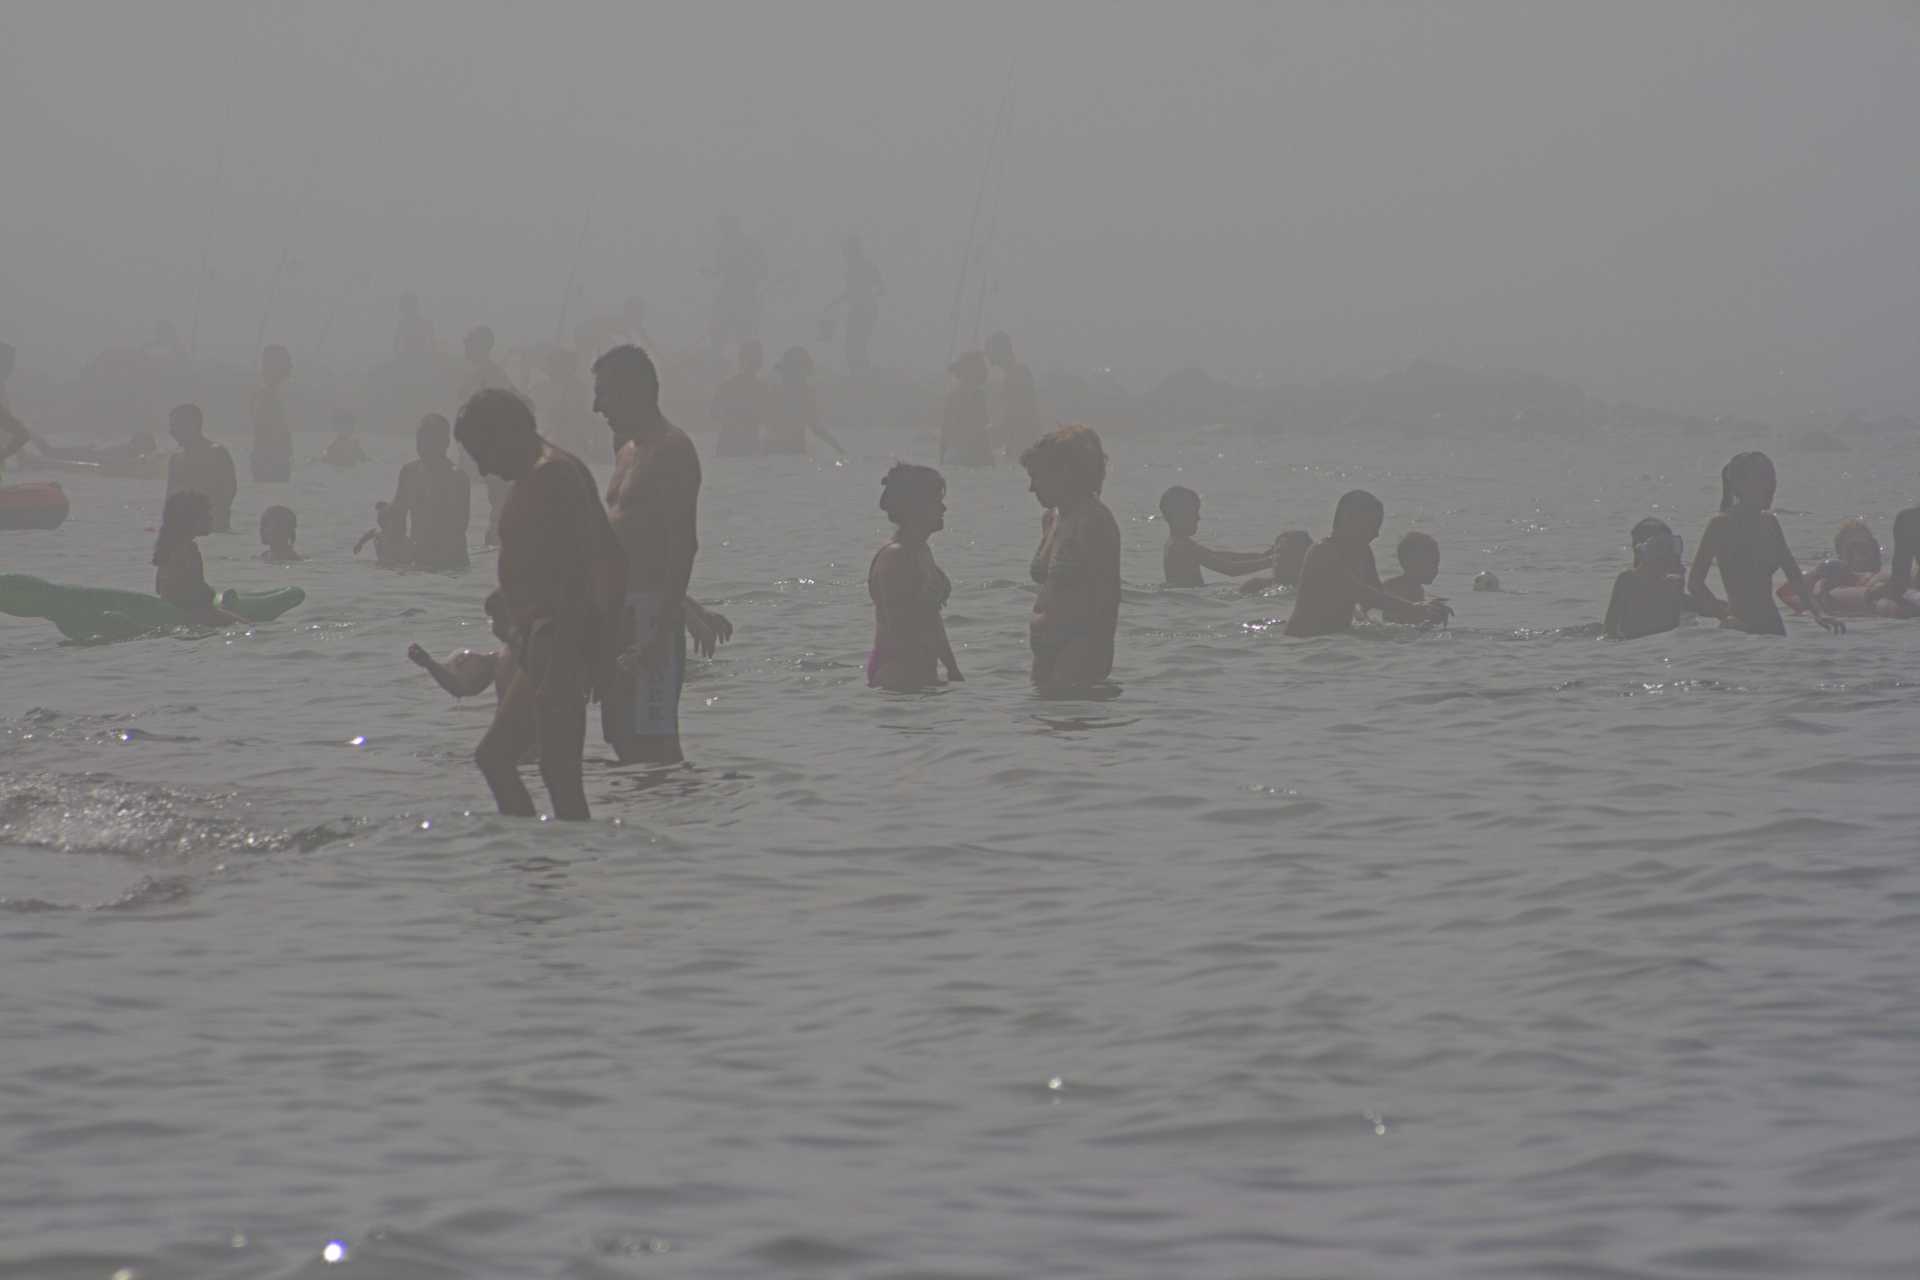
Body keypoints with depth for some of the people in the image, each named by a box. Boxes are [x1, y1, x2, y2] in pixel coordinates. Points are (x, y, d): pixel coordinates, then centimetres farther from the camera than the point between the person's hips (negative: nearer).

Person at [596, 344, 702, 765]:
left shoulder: (671, 449, -11)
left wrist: (662, 629, -25)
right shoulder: (628, 451, 19)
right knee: (621, 735, 11)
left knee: (652, 739, -11)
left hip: (651, 611, -10)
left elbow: (684, 545, -19)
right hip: (621, 611, 10)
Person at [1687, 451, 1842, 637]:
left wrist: (1818, 613, 0)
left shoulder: (1770, 522, 11)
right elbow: (1694, 582, -9)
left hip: (1773, 627, 6)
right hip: (1739, 629, -6)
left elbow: (1794, 577, 13)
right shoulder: (1721, 525, -7)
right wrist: (1726, 615, -18)